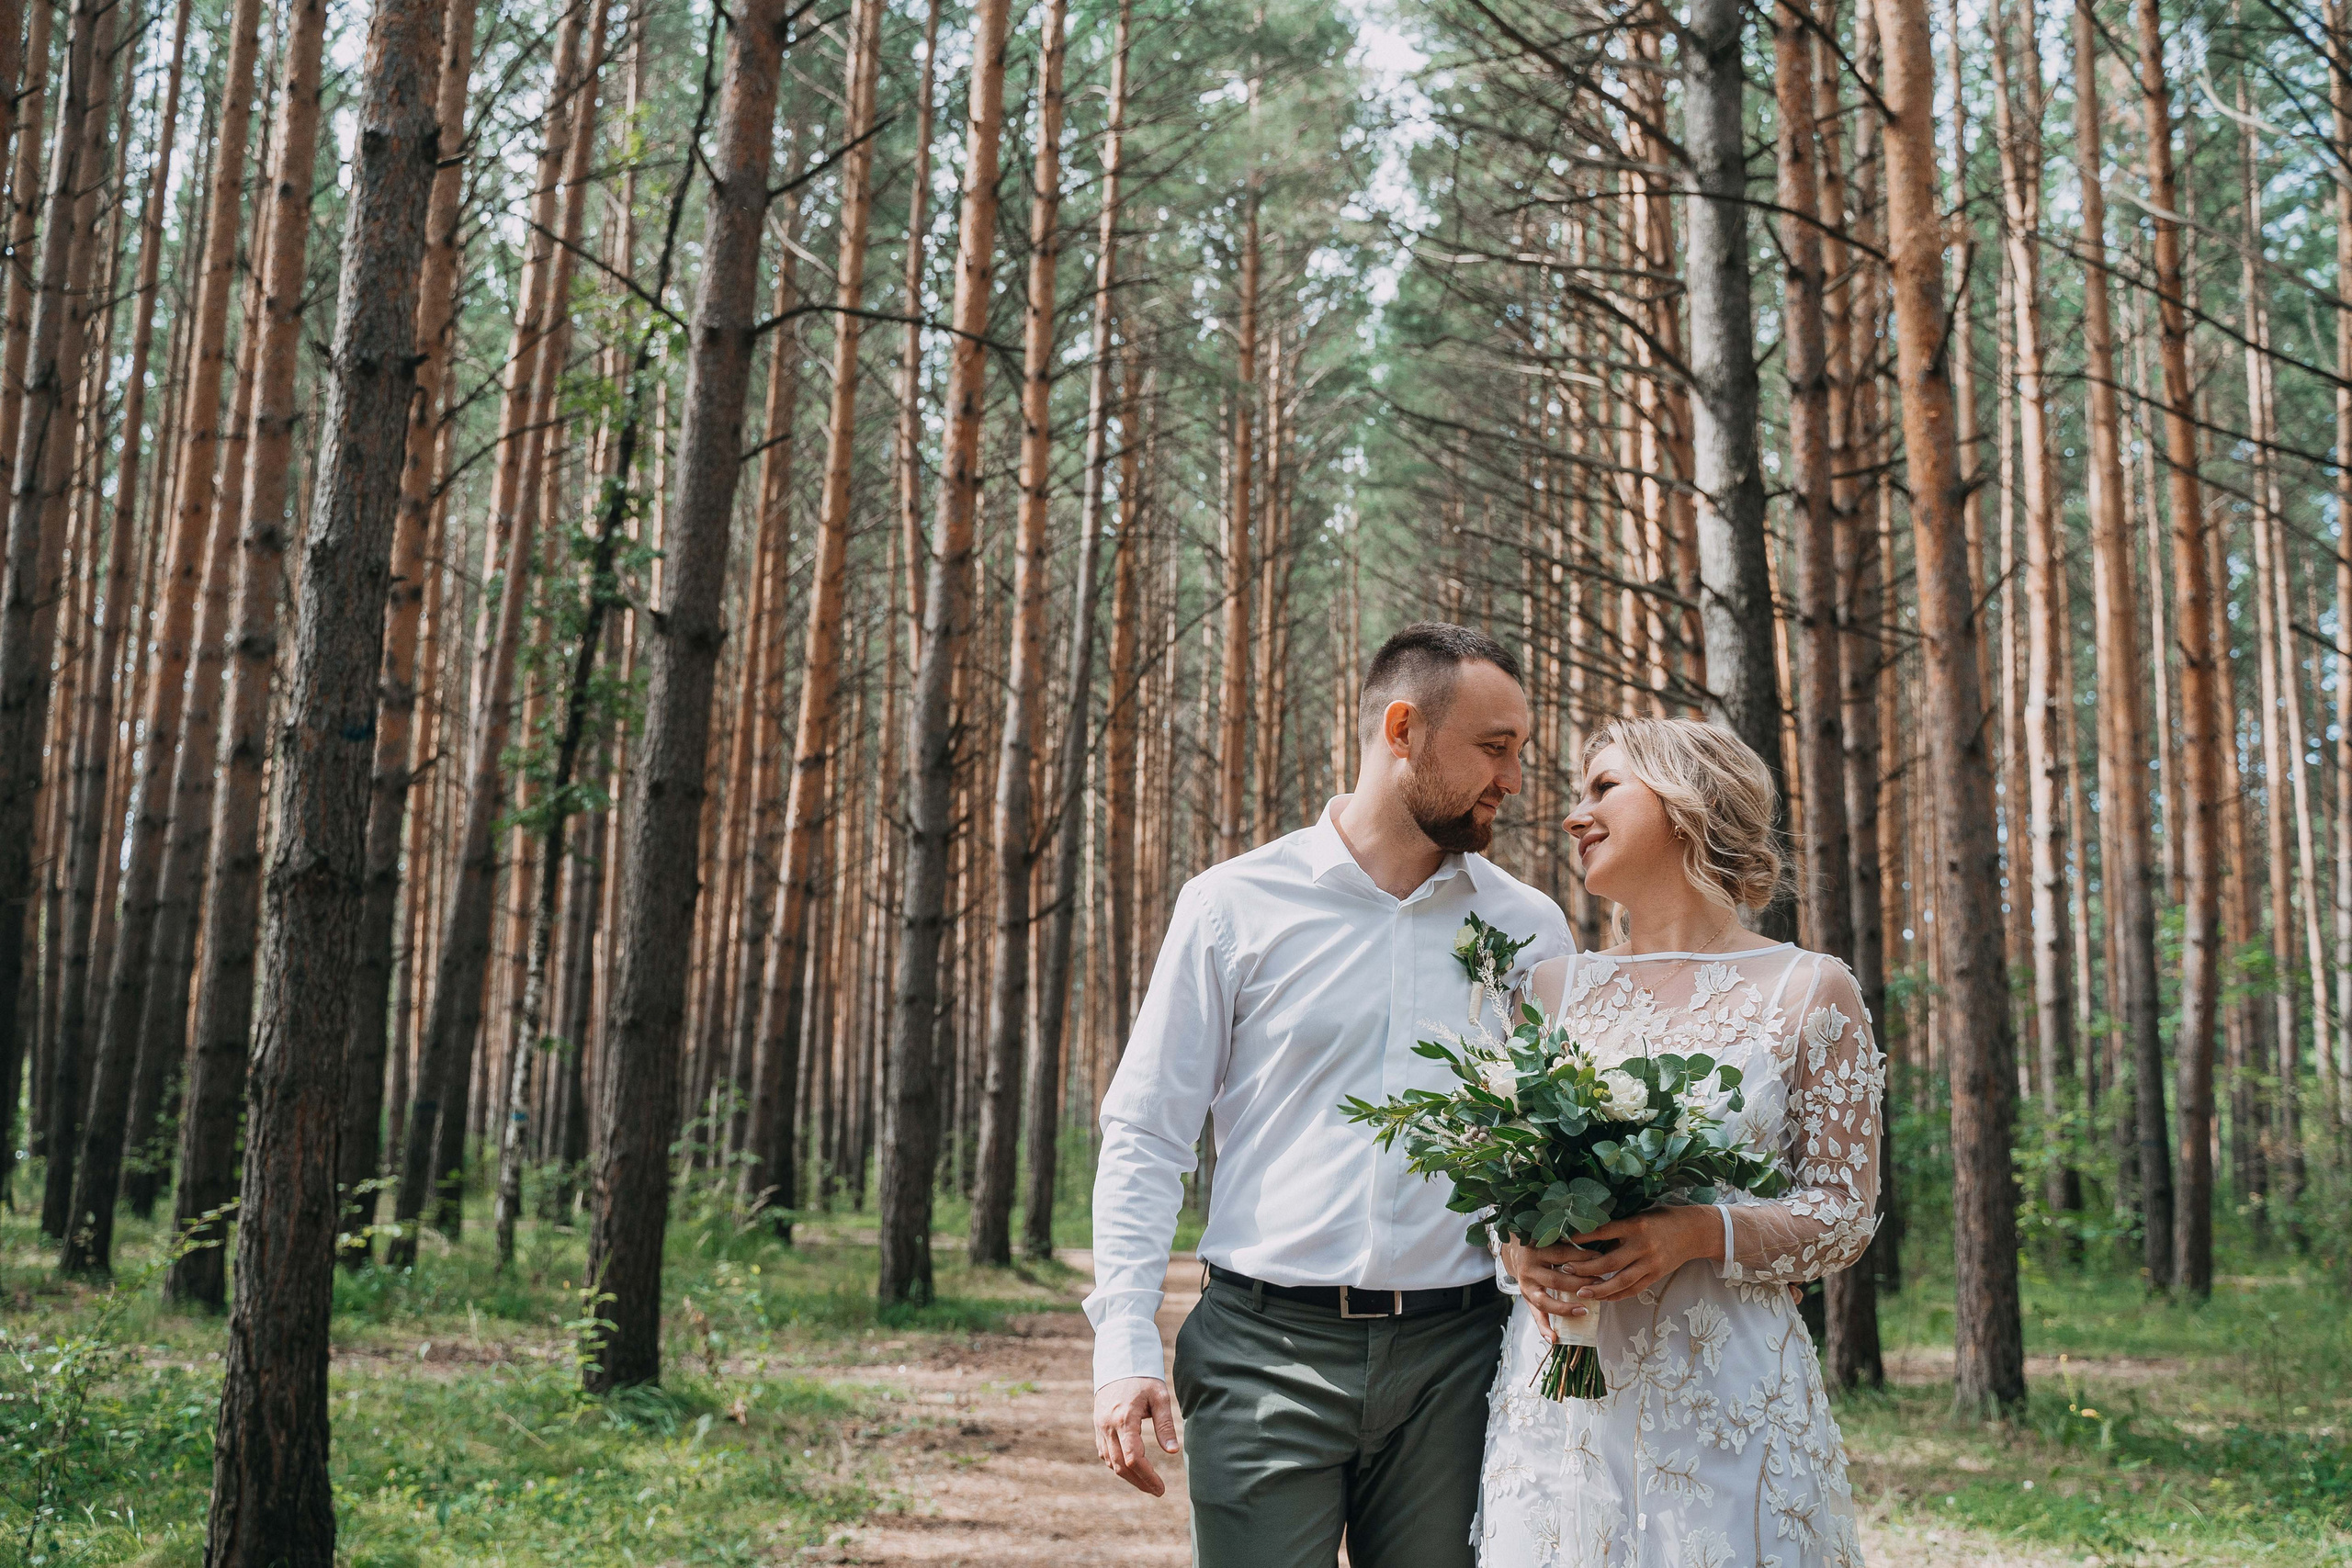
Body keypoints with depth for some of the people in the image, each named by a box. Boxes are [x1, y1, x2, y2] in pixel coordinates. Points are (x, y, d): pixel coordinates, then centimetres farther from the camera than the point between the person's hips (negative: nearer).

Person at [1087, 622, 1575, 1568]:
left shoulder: (1531, 930, 8)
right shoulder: (1235, 906, 1)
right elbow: (1145, 1135, 1)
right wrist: (1125, 1345, -7)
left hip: (1451, 1358, 2)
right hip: (1265, 1352, -2)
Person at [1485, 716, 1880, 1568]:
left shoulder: (1809, 991, 0)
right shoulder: (1553, 987, 10)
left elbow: (1845, 1214, -1)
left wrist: (1701, 1233, -17)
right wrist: (1519, 1244, -9)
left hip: (1728, 1395, -3)